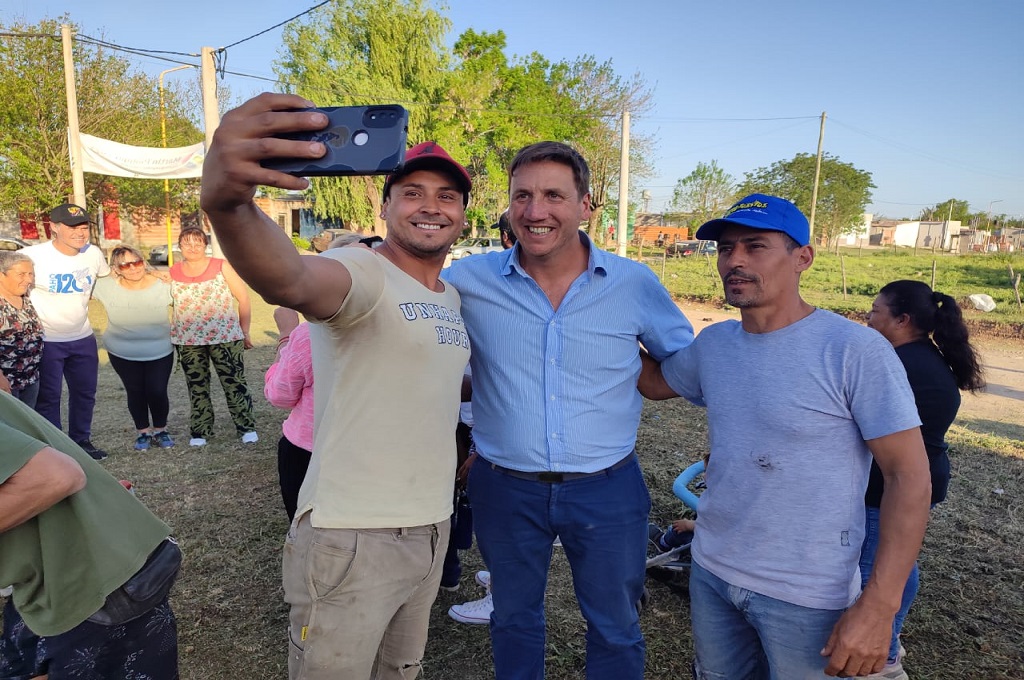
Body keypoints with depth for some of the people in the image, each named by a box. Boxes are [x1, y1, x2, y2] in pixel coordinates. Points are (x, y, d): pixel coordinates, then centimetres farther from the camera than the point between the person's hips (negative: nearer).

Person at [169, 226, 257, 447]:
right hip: (188, 340, 3)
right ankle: (200, 431, 23)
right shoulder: (172, 273, 3)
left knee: (234, 383, 0)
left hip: (225, 337, -3)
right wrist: (169, 336, 10)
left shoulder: (221, 267, -4)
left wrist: (244, 331, 0)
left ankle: (247, 427, 11)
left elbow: (243, 298, -1)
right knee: (197, 387, 11)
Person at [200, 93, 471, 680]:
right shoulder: (362, 272, -17)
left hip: (433, 529, 8)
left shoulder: (453, 298, 9)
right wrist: (227, 204, -60)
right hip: (353, 538, -7)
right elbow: (290, 279, -41)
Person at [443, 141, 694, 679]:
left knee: (615, 630, 20)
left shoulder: (636, 285, -8)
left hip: (607, 490, 0)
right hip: (505, 488, 1)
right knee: (512, 619, 24)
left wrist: (631, 384, -4)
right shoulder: (468, 280, -9)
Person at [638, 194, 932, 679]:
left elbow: (909, 475, -16)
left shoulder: (855, 351, -18)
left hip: (806, 600, -5)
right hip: (711, 572, 6)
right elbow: (654, 382, 16)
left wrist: (877, 607, -19)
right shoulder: (712, 343, 0)